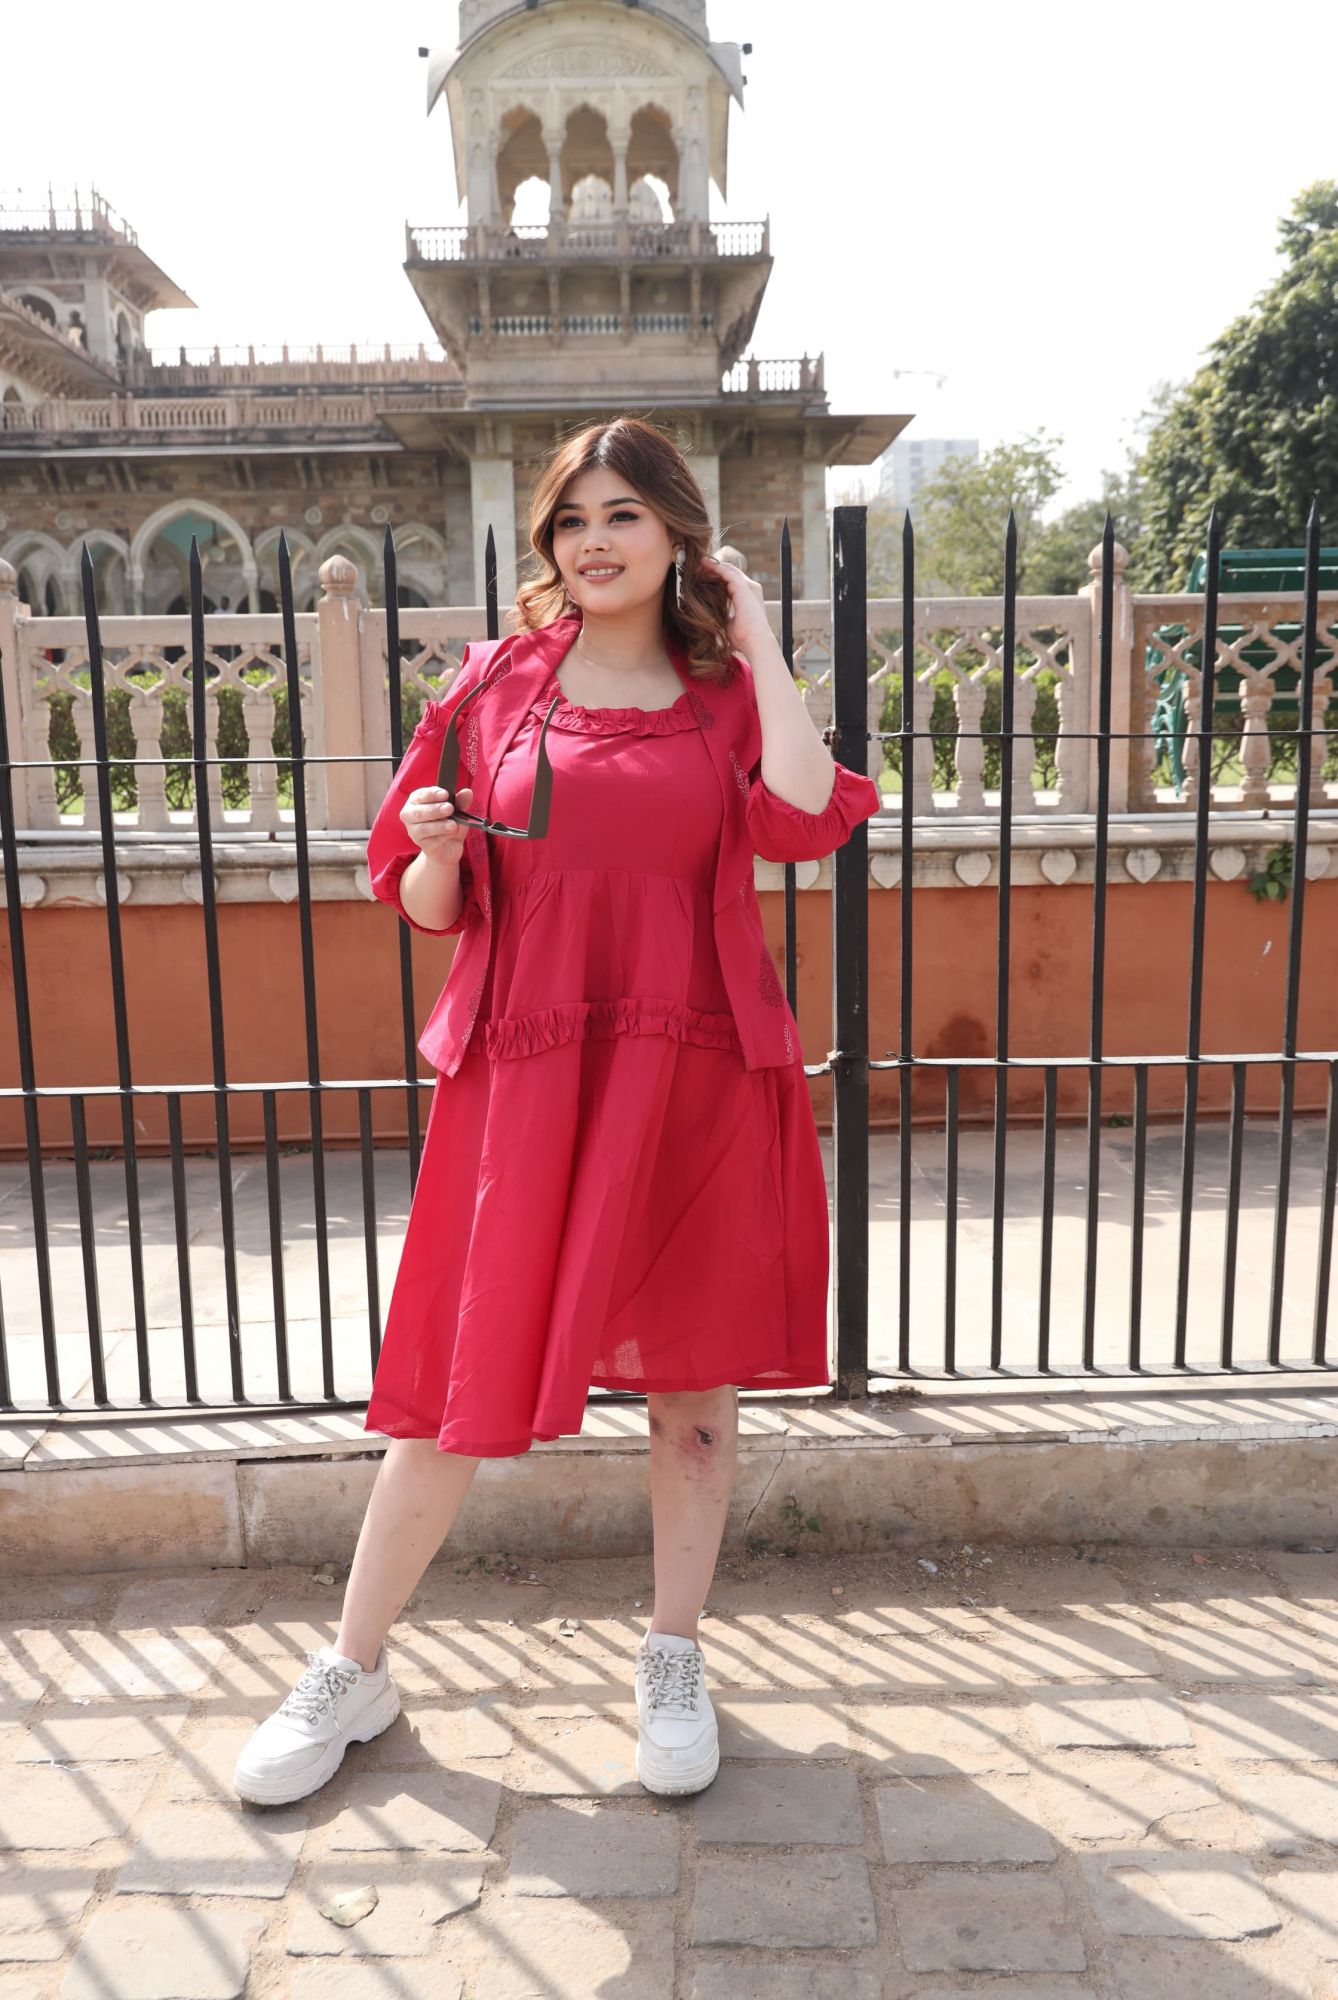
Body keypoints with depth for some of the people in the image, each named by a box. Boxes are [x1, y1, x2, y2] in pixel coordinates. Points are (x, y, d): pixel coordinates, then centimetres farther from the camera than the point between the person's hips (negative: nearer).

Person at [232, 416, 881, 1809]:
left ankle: (672, 1658, 31)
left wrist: (757, 641, -6)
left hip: (696, 1078, 1)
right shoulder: (496, 682, 6)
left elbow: (803, 820, -15)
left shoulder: (728, 691, 6)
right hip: (524, 1071, 0)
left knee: (693, 1371, 10)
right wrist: (434, 851, -14)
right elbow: (429, 908, 8)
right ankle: (352, 1671, 26)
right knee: (459, 1379, 5)